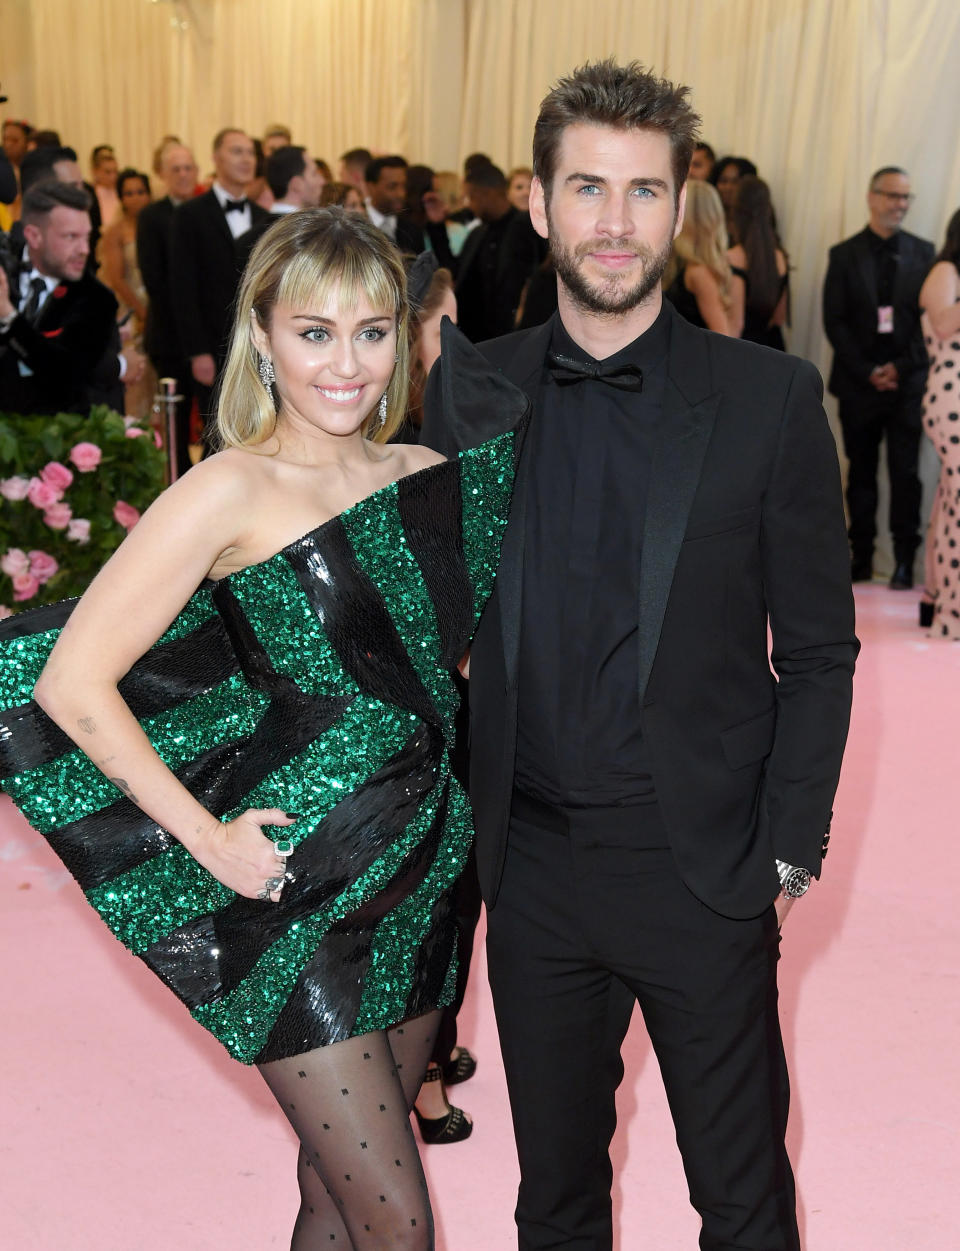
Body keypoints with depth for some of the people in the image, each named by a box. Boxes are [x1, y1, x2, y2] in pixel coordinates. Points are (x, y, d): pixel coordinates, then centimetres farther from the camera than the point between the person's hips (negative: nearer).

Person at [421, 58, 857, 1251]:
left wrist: (791, 843, -6)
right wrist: (456, 815, 2)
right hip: (533, 868, 3)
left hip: (706, 872, -2)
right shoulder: (469, 391, 1)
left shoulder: (769, 399, -6)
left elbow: (817, 649, -2)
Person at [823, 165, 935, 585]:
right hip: (858, 383, 1)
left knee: (905, 472, -3)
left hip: (907, 382, 0)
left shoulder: (924, 254, 5)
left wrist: (902, 368, -8)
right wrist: (867, 372, -8)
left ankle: (904, 560, 1)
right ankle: (861, 558, 12)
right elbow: (834, 321, -1)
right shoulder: (844, 255, 4)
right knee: (861, 472, 6)